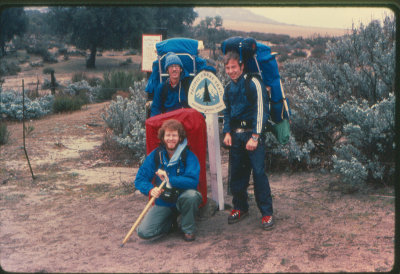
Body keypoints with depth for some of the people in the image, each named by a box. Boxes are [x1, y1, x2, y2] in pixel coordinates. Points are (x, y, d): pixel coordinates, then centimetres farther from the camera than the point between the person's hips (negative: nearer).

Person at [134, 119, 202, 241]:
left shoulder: (189, 156, -12)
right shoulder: (155, 155, -4)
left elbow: (193, 181, -25)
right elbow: (139, 179, -6)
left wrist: (169, 179, -31)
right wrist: (150, 190, -27)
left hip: (182, 199, -2)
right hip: (163, 203, 2)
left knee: (192, 195, -37)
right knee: (144, 232, -16)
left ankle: (188, 229, -8)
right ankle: (171, 220, 16)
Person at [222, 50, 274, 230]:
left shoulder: (253, 83, -7)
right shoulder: (229, 88, 15)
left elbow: (261, 110, -11)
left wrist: (255, 137, -17)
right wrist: (227, 132, 9)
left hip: (252, 134, -6)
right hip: (235, 135, 6)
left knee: (258, 172, -9)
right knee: (237, 172, 9)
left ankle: (267, 213, -1)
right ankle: (240, 208, 24)